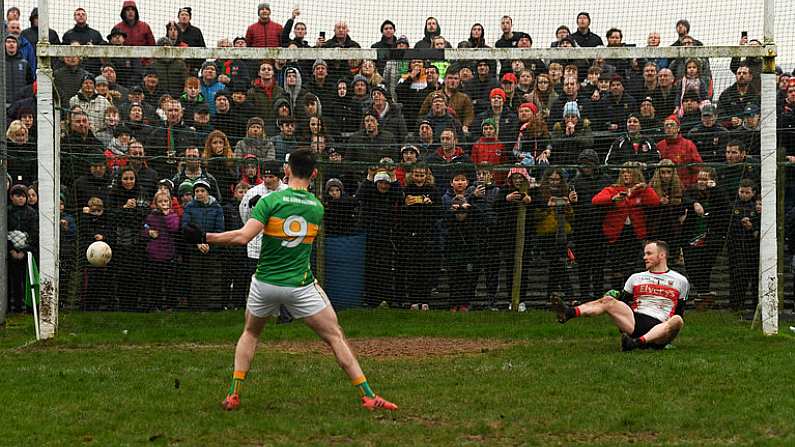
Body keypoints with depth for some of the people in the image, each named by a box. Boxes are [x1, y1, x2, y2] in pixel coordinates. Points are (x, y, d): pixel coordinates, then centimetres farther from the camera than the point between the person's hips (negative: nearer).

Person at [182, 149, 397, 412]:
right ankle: (368, 396, -2)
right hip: (301, 286, 0)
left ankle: (233, 395, 15)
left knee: (250, 333, 23)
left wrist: (204, 238, -11)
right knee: (336, 338, 5)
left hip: (265, 283, 0)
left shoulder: (271, 201, -9)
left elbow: (243, 237, -19)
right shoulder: (317, 207, 2)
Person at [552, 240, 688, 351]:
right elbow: (623, 301, 23)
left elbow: (679, 312, 16)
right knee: (608, 300, -18)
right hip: (634, 321, 3)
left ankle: (638, 342, -56)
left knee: (677, 321, -35)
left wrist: (669, 334, 7)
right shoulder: (636, 278, 23)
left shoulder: (680, 281, 16)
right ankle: (569, 313, -43)